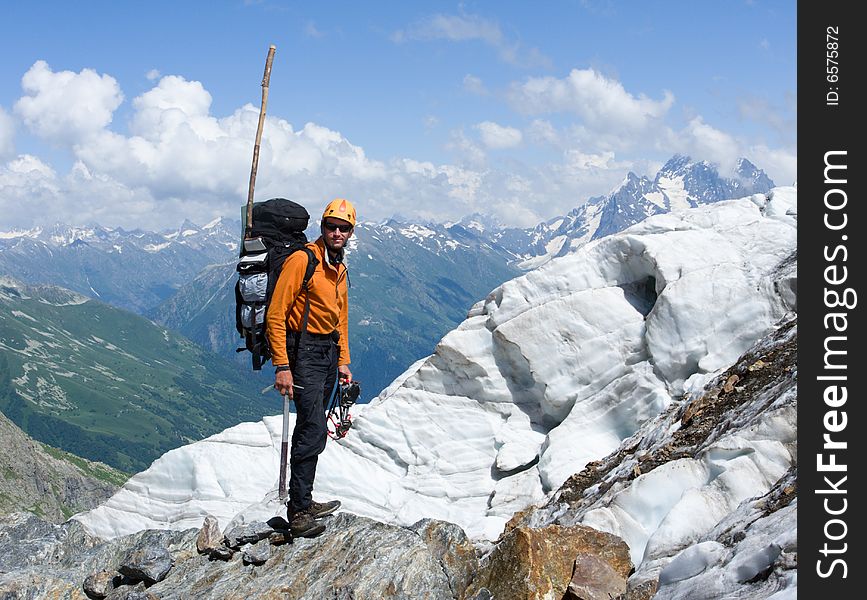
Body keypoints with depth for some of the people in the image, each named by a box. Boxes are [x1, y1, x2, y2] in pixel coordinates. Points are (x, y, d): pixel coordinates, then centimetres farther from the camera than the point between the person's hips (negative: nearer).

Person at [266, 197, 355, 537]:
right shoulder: (302, 260, -12)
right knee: (313, 430, -13)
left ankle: (303, 502, 21)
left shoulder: (339, 269, 15)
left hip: (329, 352, 8)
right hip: (304, 351, -8)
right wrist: (282, 366, -20)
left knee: (312, 430, 13)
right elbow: (275, 314, -16)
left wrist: (343, 362, 16)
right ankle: (298, 510, -6)